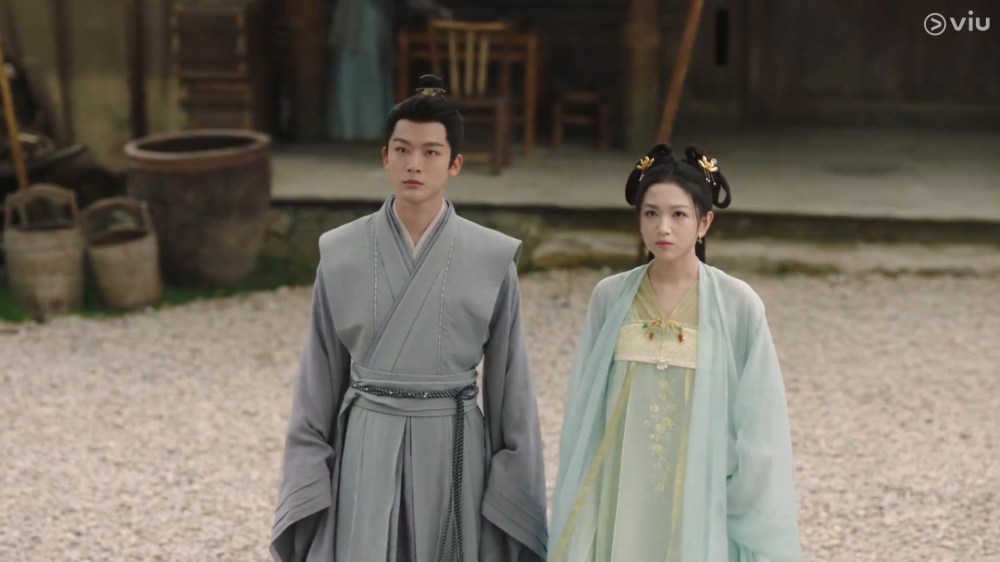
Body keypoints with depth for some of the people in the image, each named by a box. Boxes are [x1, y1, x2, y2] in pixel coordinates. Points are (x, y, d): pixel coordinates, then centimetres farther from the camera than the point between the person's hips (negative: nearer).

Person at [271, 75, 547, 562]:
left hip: (453, 447, 0)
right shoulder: (341, 253, 0)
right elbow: (321, 375, 4)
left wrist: (513, 492, 1)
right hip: (366, 447, 0)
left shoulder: (493, 259, -2)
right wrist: (309, 479, 2)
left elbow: (507, 378, 2)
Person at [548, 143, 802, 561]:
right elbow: (584, 407, 6)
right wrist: (576, 504, 5)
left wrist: (750, 512, -4)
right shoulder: (610, 298, 0)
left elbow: (758, 420, -3)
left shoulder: (737, 305, -6)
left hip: (700, 499, -2)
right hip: (621, 496, 2)